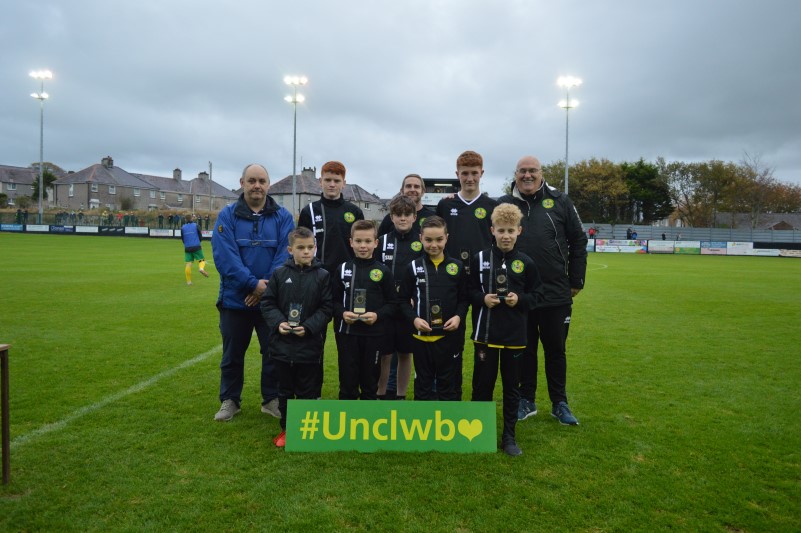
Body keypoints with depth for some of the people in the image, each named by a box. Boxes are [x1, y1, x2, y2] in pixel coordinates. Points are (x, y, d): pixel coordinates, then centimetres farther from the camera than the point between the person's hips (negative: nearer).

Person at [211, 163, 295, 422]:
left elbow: (285, 255, -8)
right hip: (235, 299, 0)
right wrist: (253, 283, -21)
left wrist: (267, 287, -18)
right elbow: (224, 256, -14)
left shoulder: (283, 217, -1)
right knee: (232, 353, 14)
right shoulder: (227, 215, -3)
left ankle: (272, 399, 28)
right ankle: (230, 400, 31)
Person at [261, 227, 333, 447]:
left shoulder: (322, 276, -4)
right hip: (282, 344, 2)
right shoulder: (279, 274, 0)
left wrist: (308, 327, -16)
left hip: (309, 345, -2)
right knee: (285, 389, 15)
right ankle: (286, 428, 31)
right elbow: (267, 303, 3)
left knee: (307, 390, 10)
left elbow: (326, 308, -5)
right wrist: (278, 322, -13)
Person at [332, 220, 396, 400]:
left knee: (370, 380, 12)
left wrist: (377, 315, -16)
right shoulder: (342, 269, 3)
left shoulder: (383, 271, 0)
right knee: (347, 380, 8)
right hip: (346, 333, 0)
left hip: (374, 334, 0)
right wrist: (342, 313, -15)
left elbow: (392, 303, 1)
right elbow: (334, 300, 4)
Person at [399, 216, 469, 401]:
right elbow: (403, 300, 3)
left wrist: (459, 316, -11)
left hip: (450, 335, 0)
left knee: (449, 382, 11)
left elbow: (464, 298, 7)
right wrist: (414, 318, -14)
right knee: (423, 382, 13)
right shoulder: (413, 267, -1)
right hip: (421, 336, 0)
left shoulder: (457, 267, 1)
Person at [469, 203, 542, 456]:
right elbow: (470, 291, 4)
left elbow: (534, 297, 5)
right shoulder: (480, 258, -2)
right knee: (482, 384, 8)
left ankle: (509, 436, 23)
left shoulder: (526, 263, -1)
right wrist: (482, 298, -15)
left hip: (514, 335, 1)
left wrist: (519, 299, -14)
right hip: (485, 333, 0)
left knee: (511, 386, 10)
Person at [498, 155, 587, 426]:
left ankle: (559, 403, 26)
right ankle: (527, 400, 28)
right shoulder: (503, 205, 2)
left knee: (555, 349, 11)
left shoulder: (560, 202, 2)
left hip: (556, 294, 0)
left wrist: (576, 281, 4)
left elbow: (578, 241, 5)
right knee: (525, 349, 13)